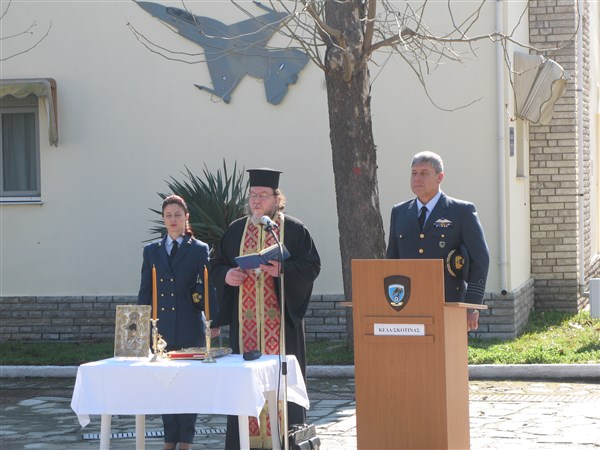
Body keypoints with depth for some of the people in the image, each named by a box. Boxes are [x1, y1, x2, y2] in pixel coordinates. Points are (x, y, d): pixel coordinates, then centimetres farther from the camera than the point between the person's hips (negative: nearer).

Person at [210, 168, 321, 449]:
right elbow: (215, 267, 15)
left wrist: (282, 270, -18)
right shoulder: (235, 230, 13)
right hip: (244, 318, 3)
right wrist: (226, 275, -8)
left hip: (281, 317, -3)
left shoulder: (293, 230, 3)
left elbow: (312, 266, -3)